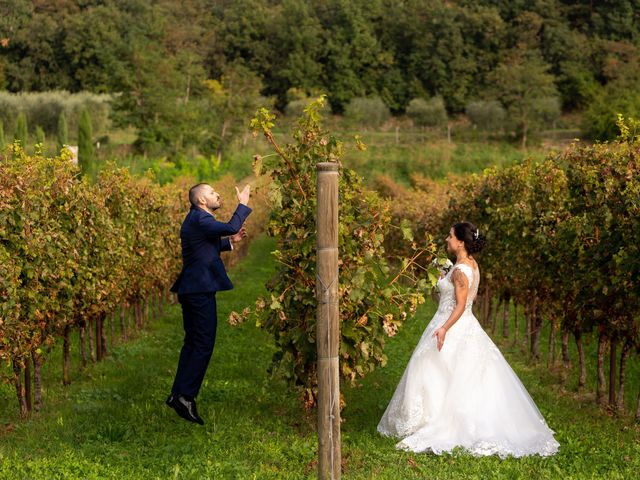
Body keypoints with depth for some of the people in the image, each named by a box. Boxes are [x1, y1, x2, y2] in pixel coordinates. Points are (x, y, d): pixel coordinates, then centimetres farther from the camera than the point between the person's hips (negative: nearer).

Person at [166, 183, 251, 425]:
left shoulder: (196, 219, 17)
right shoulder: (200, 219, -16)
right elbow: (231, 226, -29)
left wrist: (230, 241, 19)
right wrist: (243, 204, -15)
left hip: (190, 289, 11)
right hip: (201, 289, -11)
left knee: (192, 342, 15)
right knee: (203, 344, -7)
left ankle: (177, 394, 19)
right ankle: (186, 396, -7)